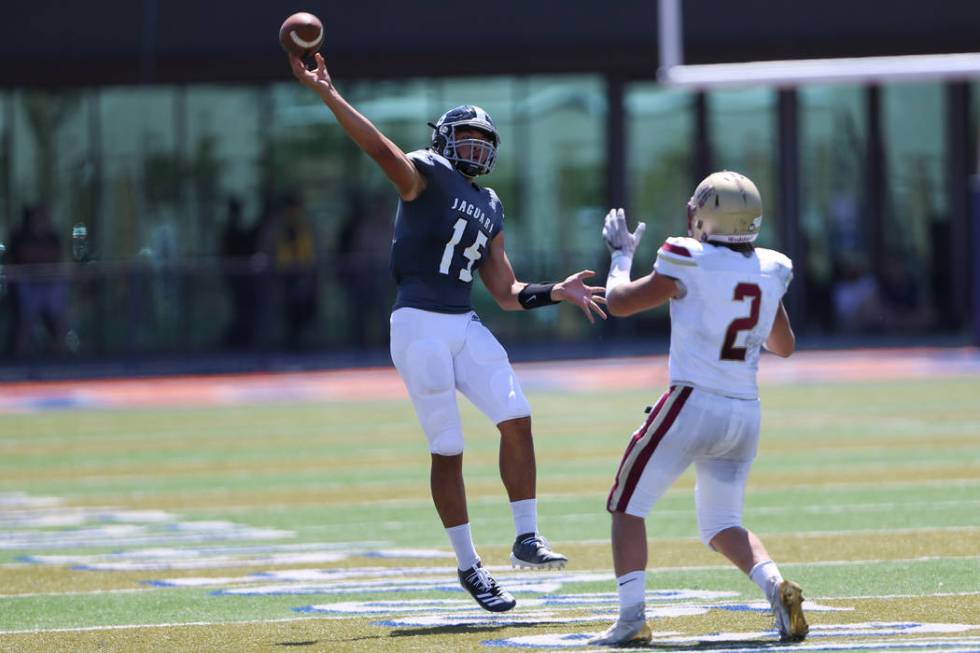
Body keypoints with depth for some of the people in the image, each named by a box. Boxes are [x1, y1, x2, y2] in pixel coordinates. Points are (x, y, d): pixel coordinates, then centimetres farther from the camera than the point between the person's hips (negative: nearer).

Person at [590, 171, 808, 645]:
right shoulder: (769, 271, 5)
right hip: (745, 413, 6)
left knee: (627, 507, 8)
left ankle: (631, 617, -5)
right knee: (721, 524, 20)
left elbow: (619, 302, 0)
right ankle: (775, 586, -6)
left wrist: (621, 254, 17)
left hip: (692, 404, -6)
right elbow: (784, 346, 19)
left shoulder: (691, 264, -11)